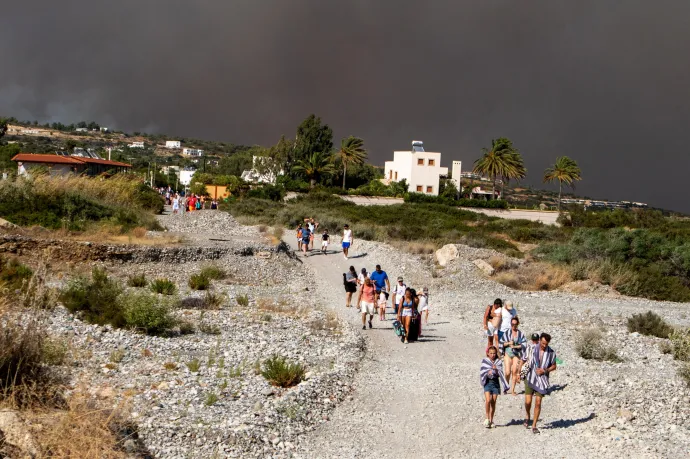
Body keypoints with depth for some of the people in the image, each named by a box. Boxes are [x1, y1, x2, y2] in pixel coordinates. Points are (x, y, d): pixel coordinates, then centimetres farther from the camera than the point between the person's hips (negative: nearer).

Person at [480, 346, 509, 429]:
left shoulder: (498, 362, 7)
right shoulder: (484, 361, 4)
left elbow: (501, 373, -1)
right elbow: (482, 371, -3)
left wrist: (496, 369, -19)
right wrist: (488, 372, -19)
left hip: (495, 382, 2)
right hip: (487, 382, -2)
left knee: (493, 402, 3)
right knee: (488, 400, -16)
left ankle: (491, 420, 13)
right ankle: (487, 418, -3)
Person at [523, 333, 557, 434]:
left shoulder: (551, 353, -4)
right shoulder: (532, 349, -6)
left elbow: (554, 366, 7)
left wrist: (545, 370, -10)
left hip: (542, 380, 0)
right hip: (530, 379, 0)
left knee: (538, 403, -1)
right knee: (528, 401, -5)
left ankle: (534, 426, 10)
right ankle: (528, 416, 27)